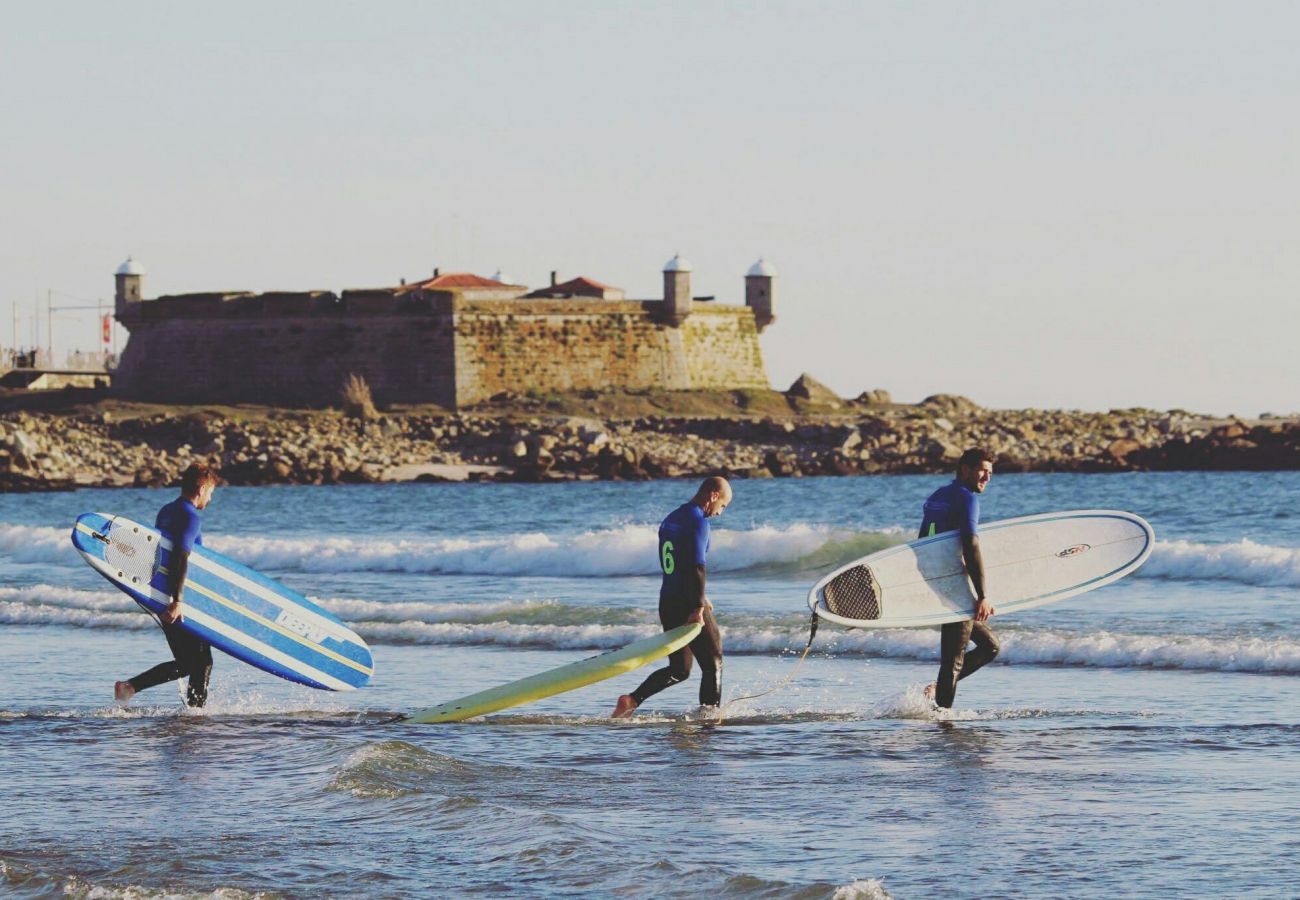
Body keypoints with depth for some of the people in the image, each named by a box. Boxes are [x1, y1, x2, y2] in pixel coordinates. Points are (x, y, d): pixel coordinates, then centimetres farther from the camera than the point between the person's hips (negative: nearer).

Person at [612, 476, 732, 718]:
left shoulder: (671, 519, 15)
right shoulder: (698, 521, -13)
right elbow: (696, 567, -22)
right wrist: (698, 607, -23)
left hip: (667, 602, 8)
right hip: (687, 605, -8)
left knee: (679, 669, 14)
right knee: (713, 665, 4)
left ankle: (632, 700, -2)